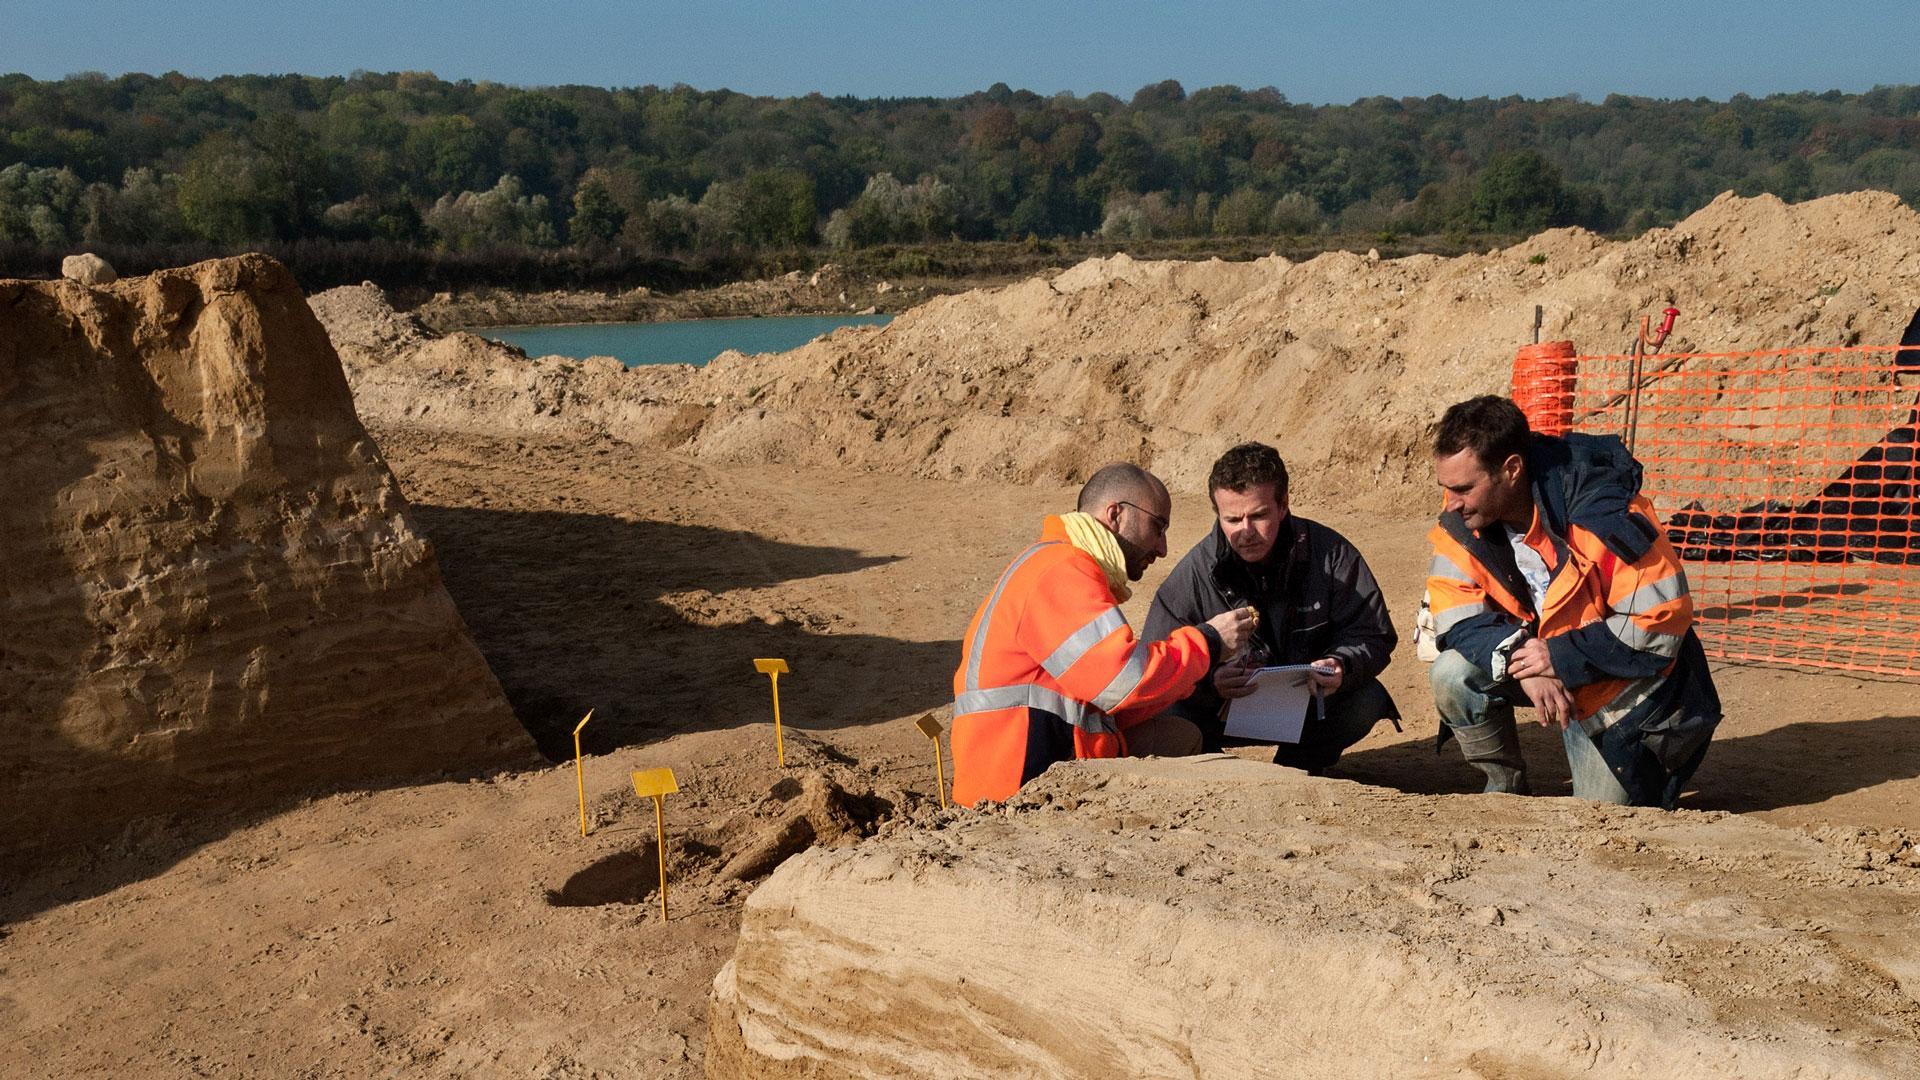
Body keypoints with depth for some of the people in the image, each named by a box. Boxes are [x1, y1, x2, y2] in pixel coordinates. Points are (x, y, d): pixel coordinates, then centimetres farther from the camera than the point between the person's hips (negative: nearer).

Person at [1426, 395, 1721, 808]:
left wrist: (1563, 657, -31)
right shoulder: (1461, 524, -14)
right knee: (1453, 676, -24)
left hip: (1622, 683, -4)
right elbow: (1456, 617, -13)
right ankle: (1505, 789, 0)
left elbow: (1662, 620, -27)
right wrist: (1516, 658, -32)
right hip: (1541, 662, 4)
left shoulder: (1606, 514, -30)